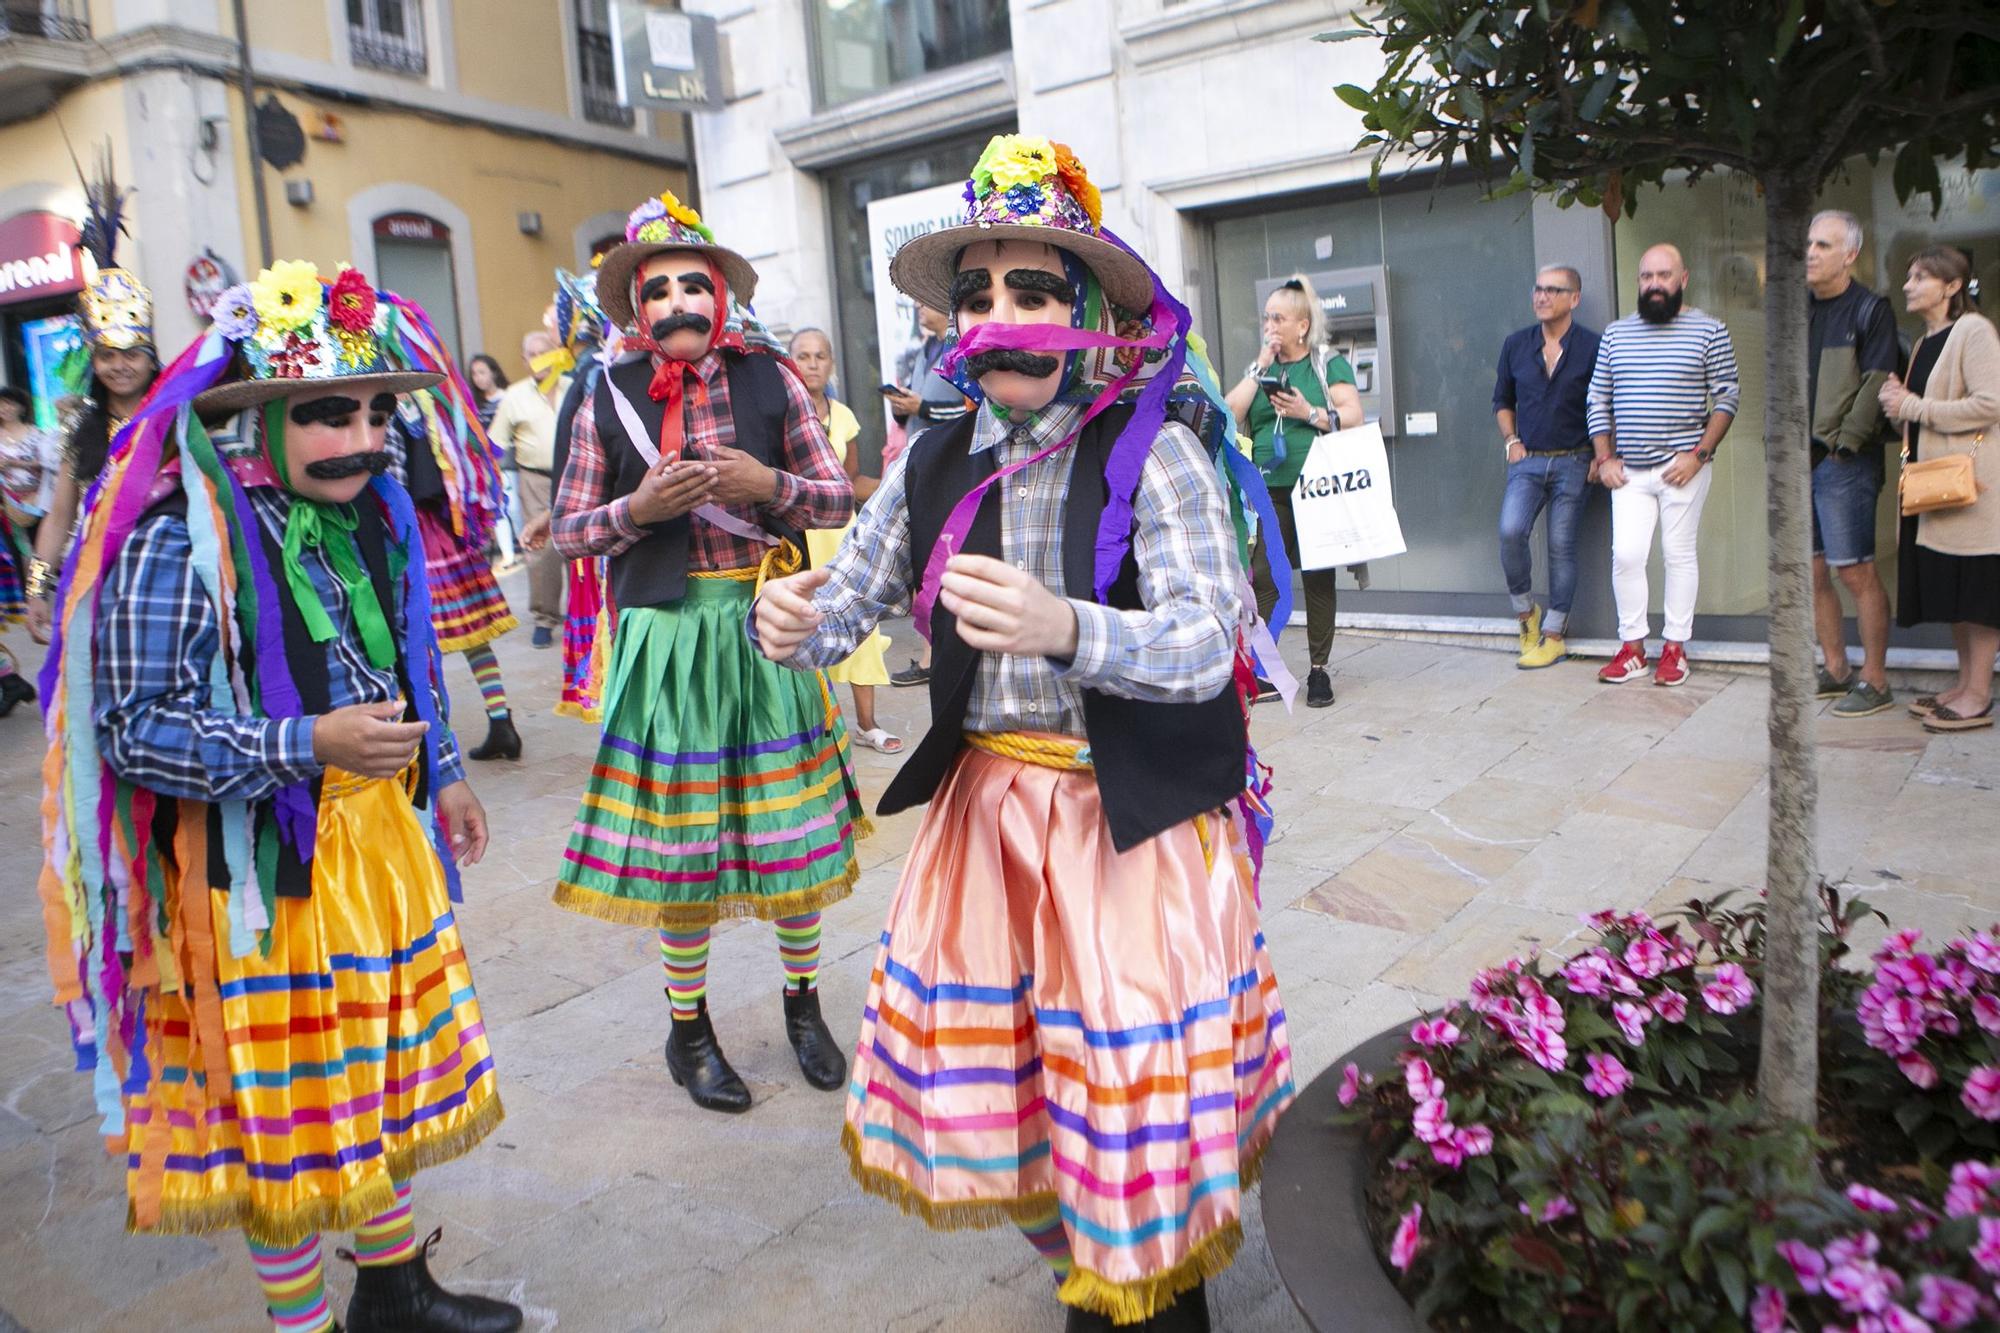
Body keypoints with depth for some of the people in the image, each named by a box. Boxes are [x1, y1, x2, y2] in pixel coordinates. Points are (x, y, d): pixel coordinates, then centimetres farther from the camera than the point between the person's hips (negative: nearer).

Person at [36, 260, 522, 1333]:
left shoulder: (370, 514, 4)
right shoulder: (180, 539, -19)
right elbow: (135, 730, -22)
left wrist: (441, 771, 17)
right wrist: (307, 746, -28)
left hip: (383, 835, 8)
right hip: (255, 862, -7)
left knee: (392, 1072, 19)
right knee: (284, 1105, 8)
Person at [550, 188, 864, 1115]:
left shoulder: (771, 379, 3)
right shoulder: (609, 399, 2)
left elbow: (839, 499, 5)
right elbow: (568, 533, 4)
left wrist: (769, 484, -14)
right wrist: (640, 507, -13)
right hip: (667, 633, -1)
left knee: (796, 828, 7)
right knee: (679, 833, 6)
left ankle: (803, 1001, 30)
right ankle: (688, 1027, 26)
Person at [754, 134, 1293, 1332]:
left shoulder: (1155, 454, -13)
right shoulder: (936, 464, 3)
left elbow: (1207, 645, -22)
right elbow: (845, 604, 5)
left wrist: (1066, 631, -40)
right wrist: (791, 626, -18)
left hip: (1133, 814, -5)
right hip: (984, 801, 5)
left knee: (1137, 1084, 4)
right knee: (997, 1072, 15)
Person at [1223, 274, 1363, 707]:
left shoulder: (1330, 364, 6)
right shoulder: (1262, 368, 17)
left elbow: (1353, 417, -4)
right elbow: (1230, 414, 3)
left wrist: (1309, 413, -16)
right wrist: (1260, 367, 0)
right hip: (1269, 491, 3)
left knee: (1318, 577, 3)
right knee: (1262, 576, -6)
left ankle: (1318, 670, 11)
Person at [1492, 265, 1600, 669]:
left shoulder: (1592, 347, -2)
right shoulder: (1516, 345, 7)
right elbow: (1502, 400, 19)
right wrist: (1511, 440, 7)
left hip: (1572, 462, -2)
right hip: (1527, 460, 2)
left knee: (1562, 547, 1)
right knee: (1511, 531, -18)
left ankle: (1554, 634, 11)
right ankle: (1526, 612, 2)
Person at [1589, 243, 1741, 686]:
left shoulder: (1709, 331, 1)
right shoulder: (1616, 333, 10)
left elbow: (1726, 400, -1)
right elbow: (1598, 399, 12)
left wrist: (1698, 455, -11)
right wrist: (1605, 458, 3)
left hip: (1682, 467, -2)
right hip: (1629, 471, 3)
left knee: (1679, 554, 2)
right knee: (1626, 555, -2)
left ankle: (1676, 647, 11)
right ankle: (1632, 647, 8)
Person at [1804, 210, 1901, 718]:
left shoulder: (1870, 310, -5)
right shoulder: (1799, 311, 14)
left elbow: (1876, 386, -11)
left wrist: (1841, 446, -14)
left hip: (1843, 462, -6)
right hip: (1799, 460, 7)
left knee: (1855, 571, -5)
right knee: (1811, 570, 10)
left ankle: (1875, 681, 3)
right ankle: (1835, 670, 21)